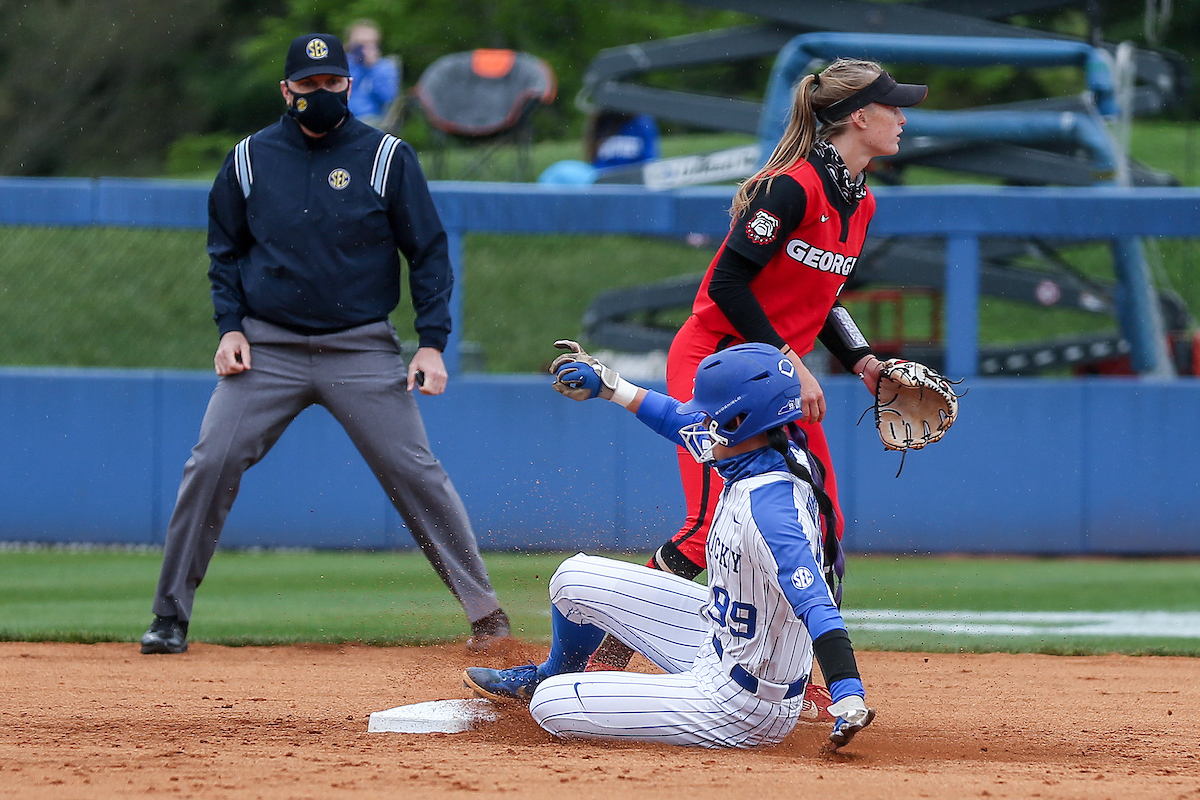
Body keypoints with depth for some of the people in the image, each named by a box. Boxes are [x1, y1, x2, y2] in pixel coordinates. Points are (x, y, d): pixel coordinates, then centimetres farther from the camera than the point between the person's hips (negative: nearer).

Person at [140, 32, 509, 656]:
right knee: (210, 465, -9)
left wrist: (432, 343, -8)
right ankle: (170, 616, 1)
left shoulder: (387, 157, -2)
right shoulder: (250, 159, 4)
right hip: (267, 347, 2)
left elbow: (429, 253, 1)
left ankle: (484, 610, 2)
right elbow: (225, 250, 15)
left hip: (362, 349, -1)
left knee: (415, 472, -7)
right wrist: (231, 327, 1)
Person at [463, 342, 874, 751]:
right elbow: (683, 422, 13)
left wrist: (849, 697, -56)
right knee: (576, 579, 20)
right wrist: (608, 384, 20)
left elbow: (817, 608, -44)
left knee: (549, 706, -9)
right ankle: (554, 674, 50)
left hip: (738, 709, -9)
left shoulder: (770, 510, -35)